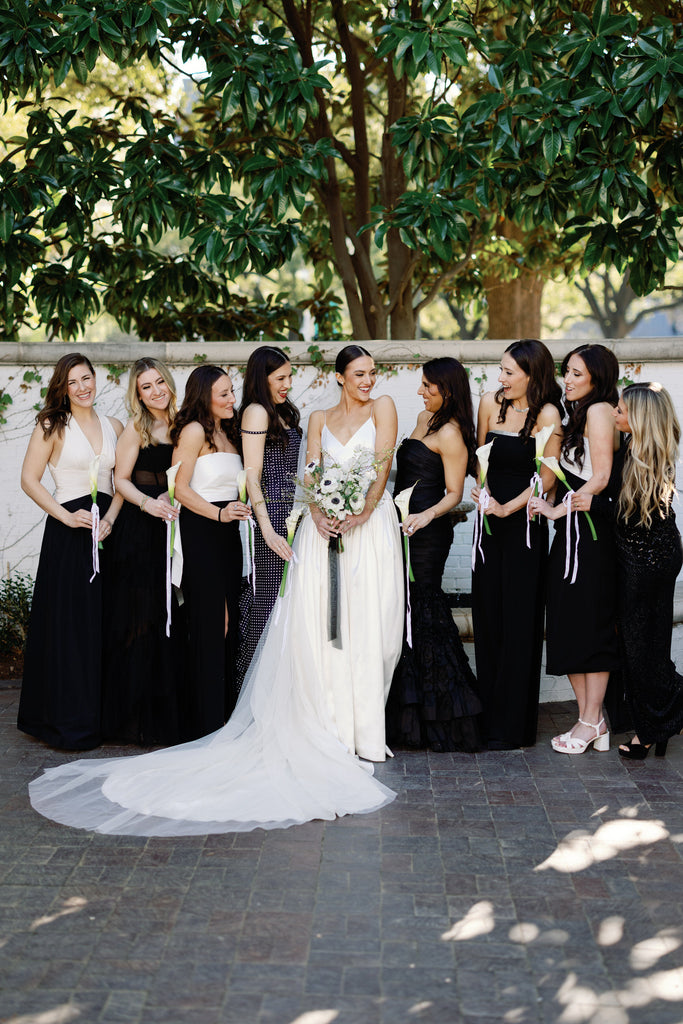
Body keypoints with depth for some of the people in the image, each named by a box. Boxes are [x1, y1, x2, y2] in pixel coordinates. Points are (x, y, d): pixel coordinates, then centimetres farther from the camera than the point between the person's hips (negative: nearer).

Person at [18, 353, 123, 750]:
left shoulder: (114, 427, 12)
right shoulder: (53, 426, 0)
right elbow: (30, 480, -3)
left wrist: (111, 518, -6)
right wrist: (67, 517, -12)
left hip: (108, 529, 4)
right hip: (68, 533, -4)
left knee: (107, 624, 6)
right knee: (70, 623, -2)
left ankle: (103, 715, 16)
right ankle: (70, 720, 8)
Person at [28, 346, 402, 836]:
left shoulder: (383, 408, 13)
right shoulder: (320, 419, 11)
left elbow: (383, 463, 4)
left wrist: (363, 511, -9)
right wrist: (318, 513, -14)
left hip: (370, 526, 0)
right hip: (324, 529, 0)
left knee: (365, 626, -1)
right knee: (315, 625, -5)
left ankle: (364, 730, 4)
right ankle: (325, 725, 1)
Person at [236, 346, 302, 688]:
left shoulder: (281, 412, 18)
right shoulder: (256, 411, -9)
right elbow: (252, 476, -15)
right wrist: (268, 530, -21)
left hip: (291, 514, 8)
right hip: (273, 514, -8)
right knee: (270, 600, -6)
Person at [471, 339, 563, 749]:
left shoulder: (547, 414, -9)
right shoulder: (491, 404, 5)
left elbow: (547, 477, -10)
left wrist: (507, 508, -13)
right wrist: (484, 492, 0)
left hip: (525, 525, -5)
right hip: (491, 521, 5)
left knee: (518, 622, 0)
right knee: (487, 617, 8)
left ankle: (513, 726, 9)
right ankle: (488, 718, 20)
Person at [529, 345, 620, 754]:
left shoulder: (599, 410, -9)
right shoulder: (581, 414, 19)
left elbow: (600, 478, -16)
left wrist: (558, 509, -14)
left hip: (589, 531, -9)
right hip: (574, 532, 9)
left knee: (590, 624, -3)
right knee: (569, 626, 8)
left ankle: (591, 721, 4)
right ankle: (593, 719, 13)